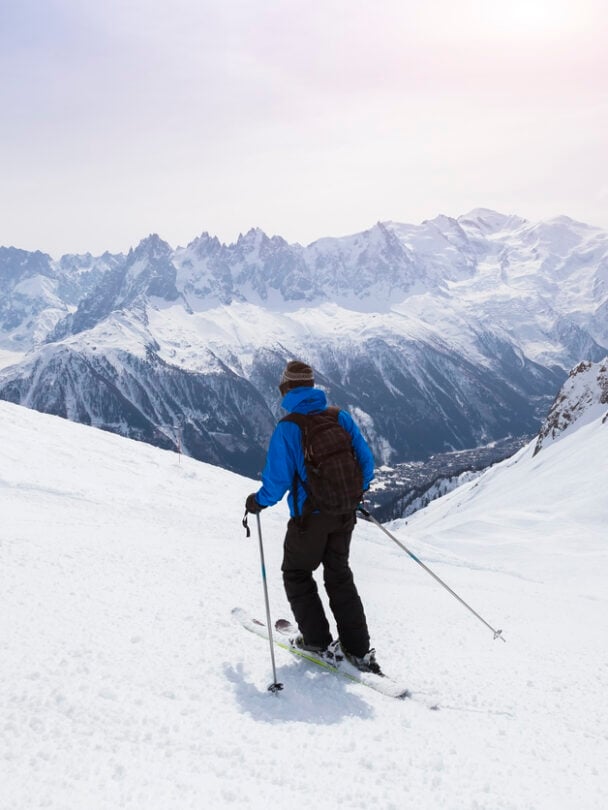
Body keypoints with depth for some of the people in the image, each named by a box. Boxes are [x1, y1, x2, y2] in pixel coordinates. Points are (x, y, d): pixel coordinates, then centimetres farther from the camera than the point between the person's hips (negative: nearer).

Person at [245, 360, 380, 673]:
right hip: (344, 514, 5)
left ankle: (317, 640, 21)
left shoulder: (287, 427, -15)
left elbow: (278, 478, -16)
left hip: (309, 517, -5)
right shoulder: (340, 417, -1)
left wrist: (258, 502, 4)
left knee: (296, 574, 18)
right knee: (339, 577, 19)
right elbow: (366, 461, 2)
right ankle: (358, 650, 19)